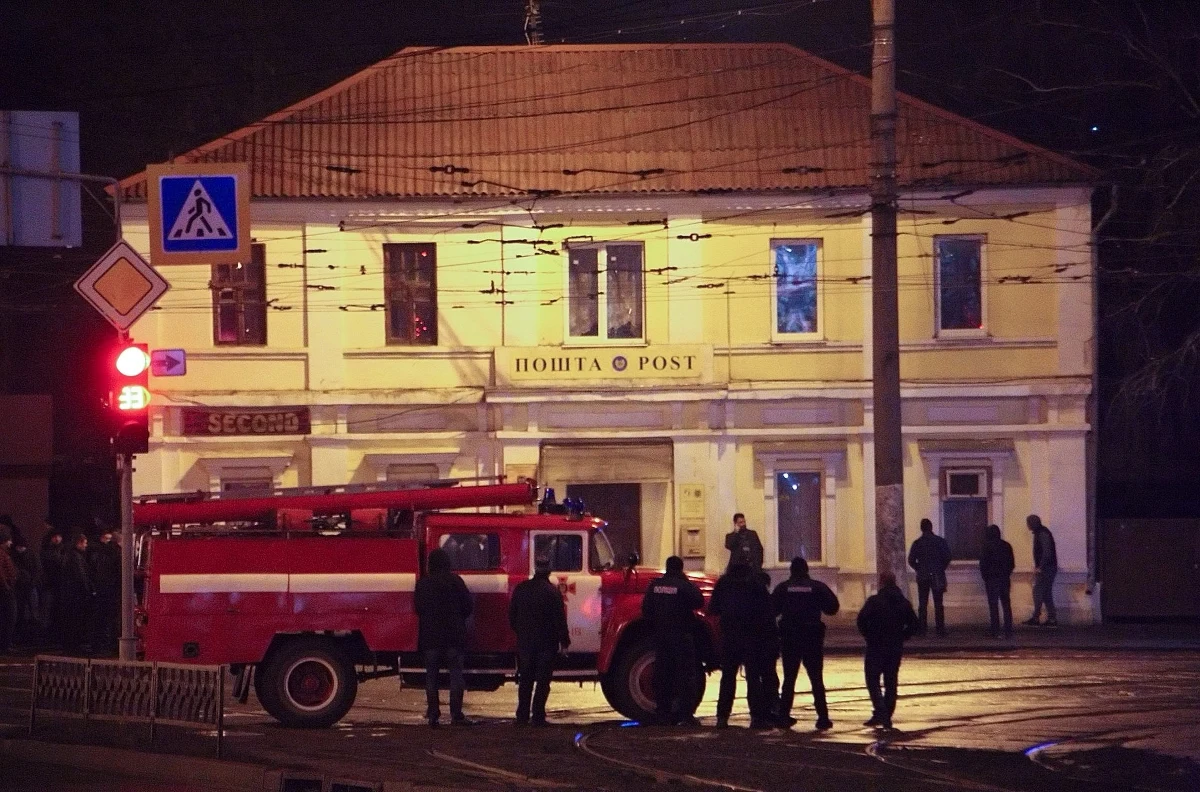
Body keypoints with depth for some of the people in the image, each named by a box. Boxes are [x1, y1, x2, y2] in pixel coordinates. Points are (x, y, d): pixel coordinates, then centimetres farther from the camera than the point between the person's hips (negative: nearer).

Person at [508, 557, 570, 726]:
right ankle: (538, 716, -4)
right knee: (543, 681, -1)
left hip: (524, 641, 4)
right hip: (547, 642, -4)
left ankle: (522, 715, 12)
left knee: (525, 680, 12)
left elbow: (512, 615, 10)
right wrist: (564, 640, -2)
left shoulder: (521, 589, 4)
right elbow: (559, 619, -11)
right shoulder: (552, 592, -11)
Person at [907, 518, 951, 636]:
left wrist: (919, 569, 10)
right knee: (938, 604, 3)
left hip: (922, 576, 0)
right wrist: (941, 568, 8)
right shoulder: (940, 541, -3)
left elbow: (911, 560, -5)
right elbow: (947, 557, -6)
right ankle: (940, 629, 0)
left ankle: (921, 629, 2)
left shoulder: (917, 543, -2)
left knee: (922, 604, 6)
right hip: (937, 576, 0)